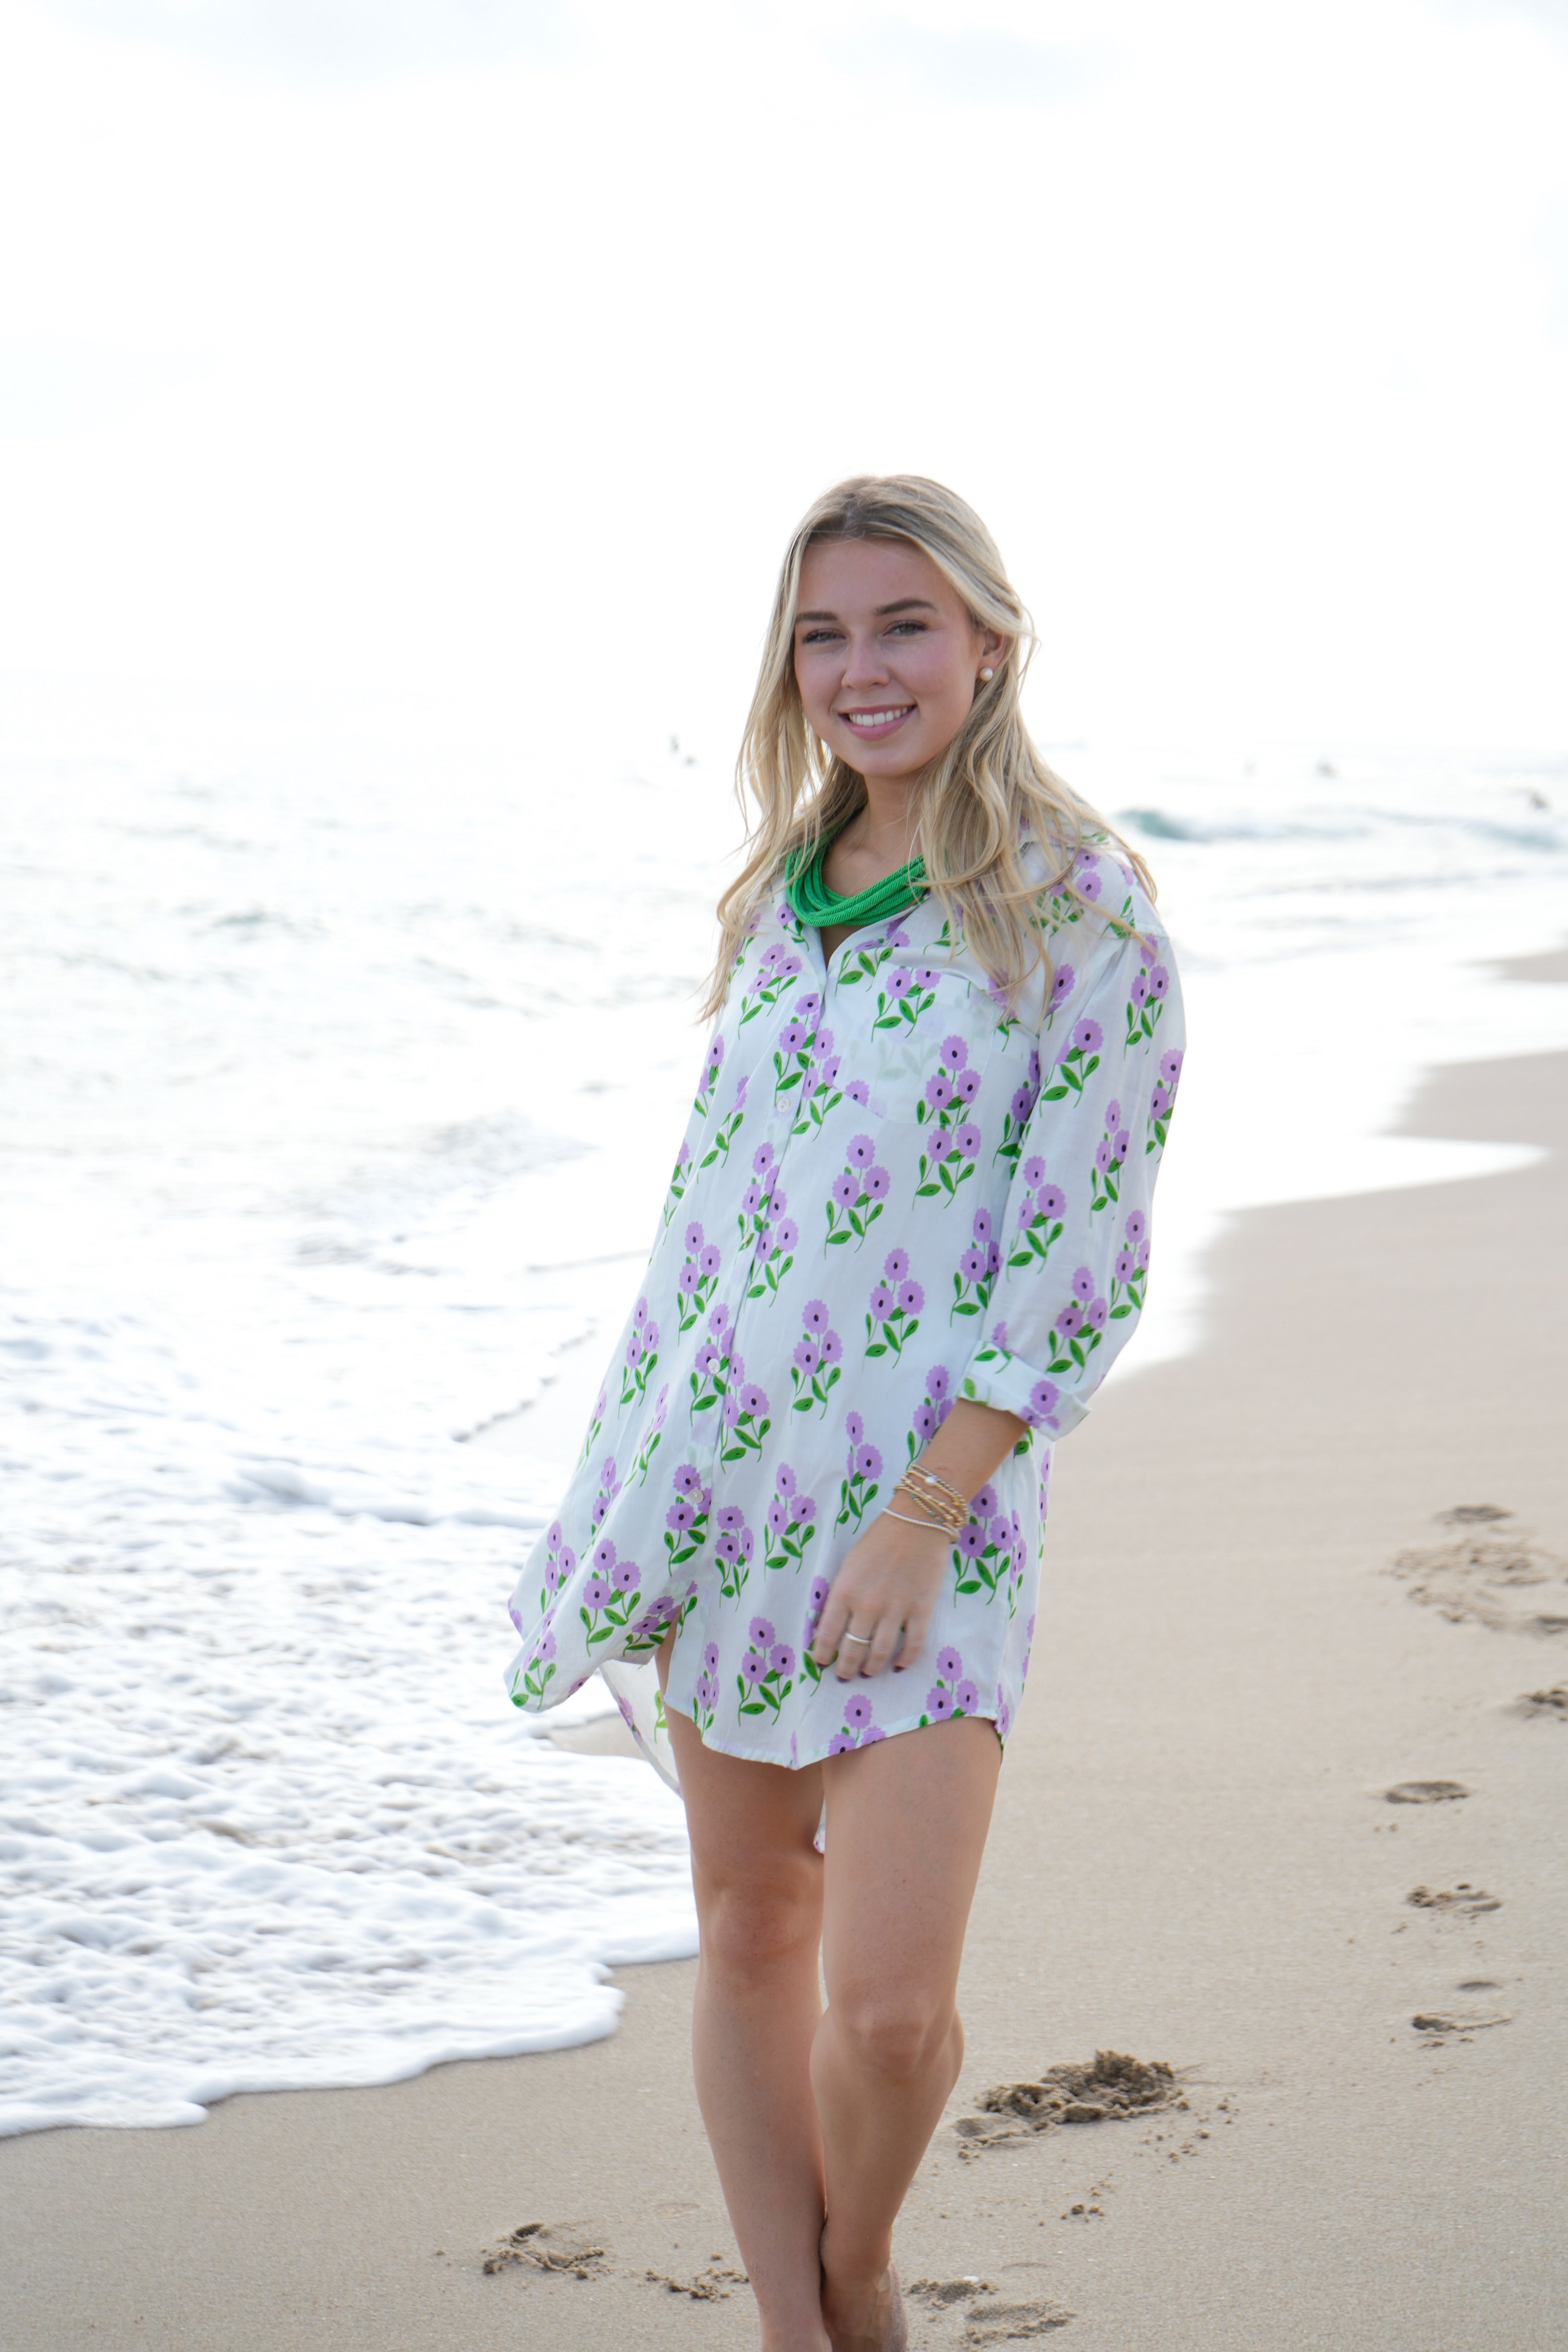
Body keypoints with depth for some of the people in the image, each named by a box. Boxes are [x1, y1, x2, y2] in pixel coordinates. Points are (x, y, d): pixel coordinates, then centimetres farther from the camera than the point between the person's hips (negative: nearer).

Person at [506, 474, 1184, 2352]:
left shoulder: (1078, 908, -8)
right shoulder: (787, 887, 10)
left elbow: (1083, 1261, -11)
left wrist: (923, 1516, -16)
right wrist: (642, 1480, 14)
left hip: (924, 1490, -6)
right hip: (727, 1466, 6)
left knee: (889, 2004, -9)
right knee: (747, 1933, 11)